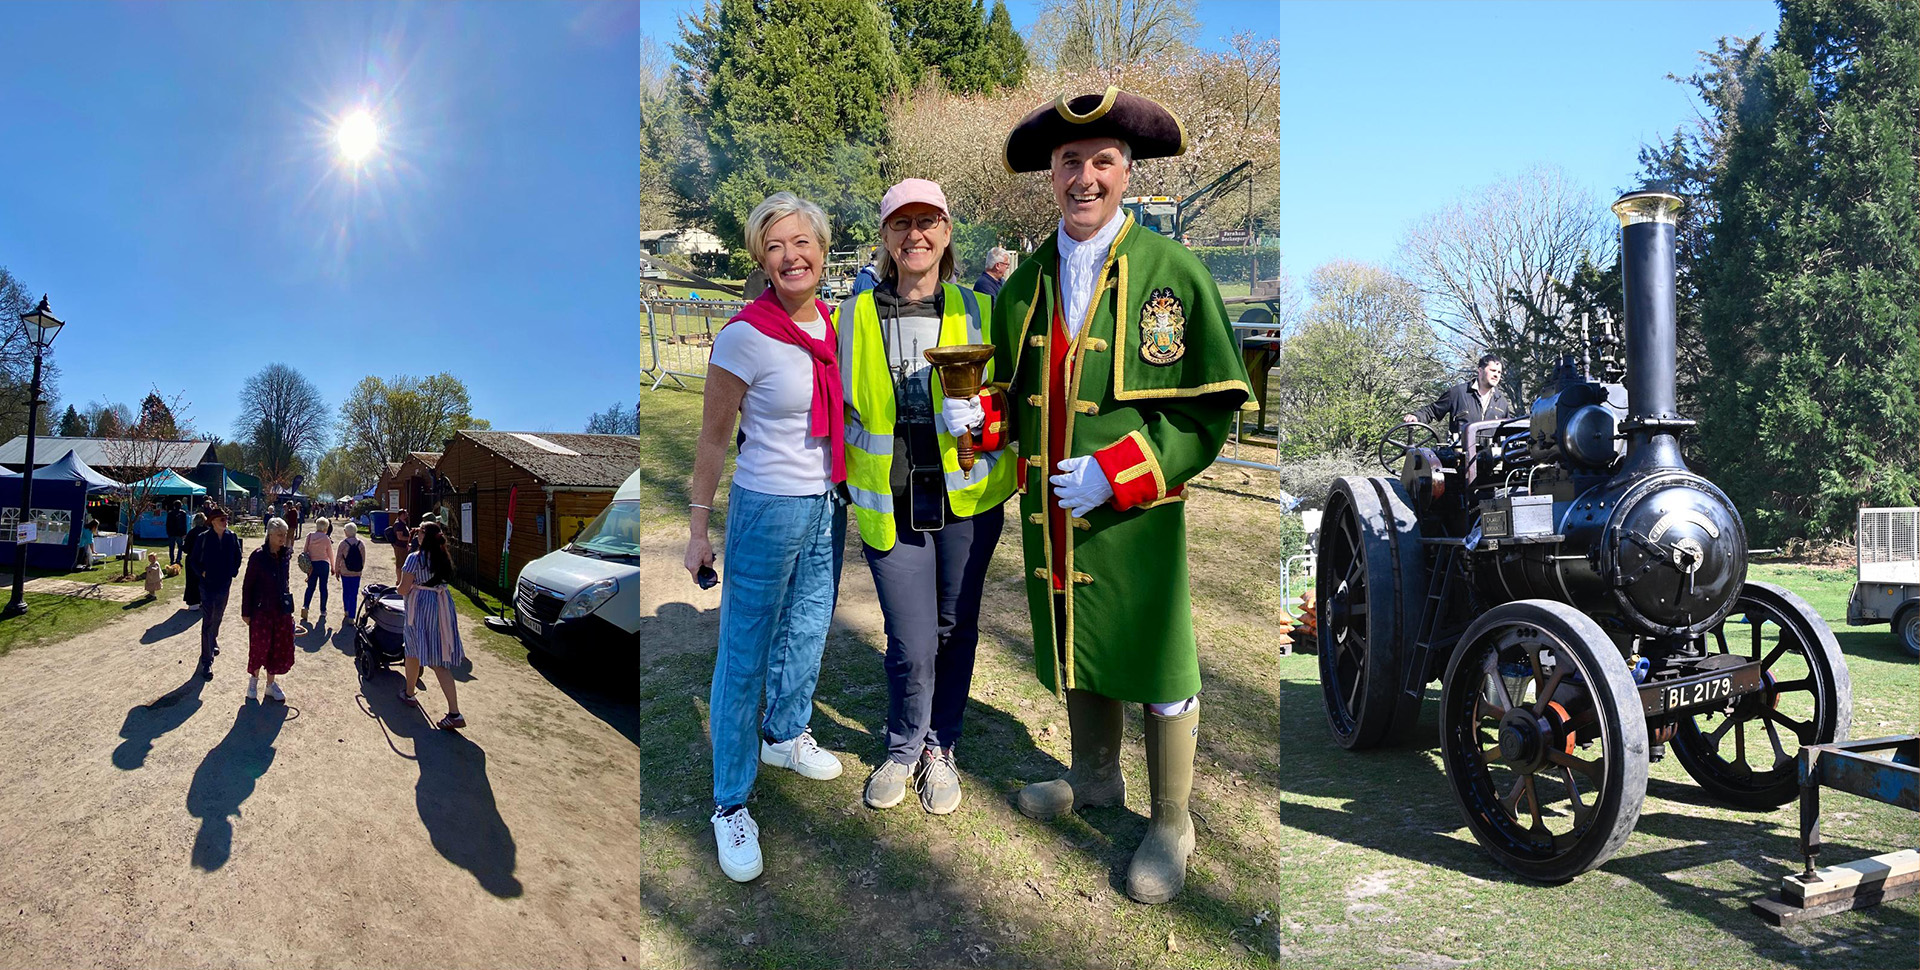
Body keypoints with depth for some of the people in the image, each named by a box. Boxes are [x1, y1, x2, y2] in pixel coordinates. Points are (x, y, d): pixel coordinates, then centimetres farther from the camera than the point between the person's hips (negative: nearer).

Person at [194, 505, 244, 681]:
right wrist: (201, 573, -9)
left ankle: (213, 642, 48)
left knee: (217, 618, 22)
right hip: (207, 585, -4)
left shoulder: (232, 537, -4)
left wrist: (233, 573, 3)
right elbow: (193, 560, -2)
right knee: (207, 622, -4)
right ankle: (206, 661, 0)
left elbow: (237, 557, 11)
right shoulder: (204, 538, -13)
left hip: (224, 585, 4)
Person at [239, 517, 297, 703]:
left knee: (280, 647, 9)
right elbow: (247, 585, -8)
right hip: (261, 609, -4)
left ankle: (270, 684, 23)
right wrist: (246, 612, -7)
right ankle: (254, 679, 28)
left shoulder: (286, 554, 1)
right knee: (259, 646, 3)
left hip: (282, 610, 4)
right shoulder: (258, 556, -12)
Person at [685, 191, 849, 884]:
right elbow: (712, 441, -10)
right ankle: (731, 805, 15)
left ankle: (785, 734, 47)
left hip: (828, 507, 7)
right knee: (744, 658, 2)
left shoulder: (834, 322, 2)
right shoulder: (744, 336, -17)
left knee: (807, 633, 22)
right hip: (767, 510, -7)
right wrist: (698, 528, -8)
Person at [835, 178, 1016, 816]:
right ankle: (903, 747, 27)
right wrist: (845, 479, 8)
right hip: (890, 506, -1)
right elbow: (839, 409, 14)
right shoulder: (852, 318, 3)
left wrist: (980, 416, -14)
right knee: (911, 644, -1)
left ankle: (939, 747, 33)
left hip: (966, 500, 1)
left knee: (955, 631, 10)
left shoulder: (978, 312, 3)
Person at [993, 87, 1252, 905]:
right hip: (1052, 517, 5)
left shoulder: (1174, 271, -9)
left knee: (1160, 671, 9)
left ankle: (1171, 825, 29)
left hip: (1138, 521, -5)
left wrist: (1115, 473, -20)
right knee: (1076, 652, 21)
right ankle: (1096, 778, 46)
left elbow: (1213, 408, -10)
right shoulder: (1026, 280, 6)